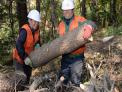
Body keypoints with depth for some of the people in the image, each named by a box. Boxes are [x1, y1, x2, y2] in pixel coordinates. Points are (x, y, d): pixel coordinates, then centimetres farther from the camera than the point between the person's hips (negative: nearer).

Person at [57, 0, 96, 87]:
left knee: (76, 82, 1)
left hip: (77, 58, -5)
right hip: (65, 57, 5)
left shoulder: (79, 20, -6)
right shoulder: (61, 25, 10)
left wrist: (89, 28, -47)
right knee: (62, 81, 12)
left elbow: (90, 23, -25)